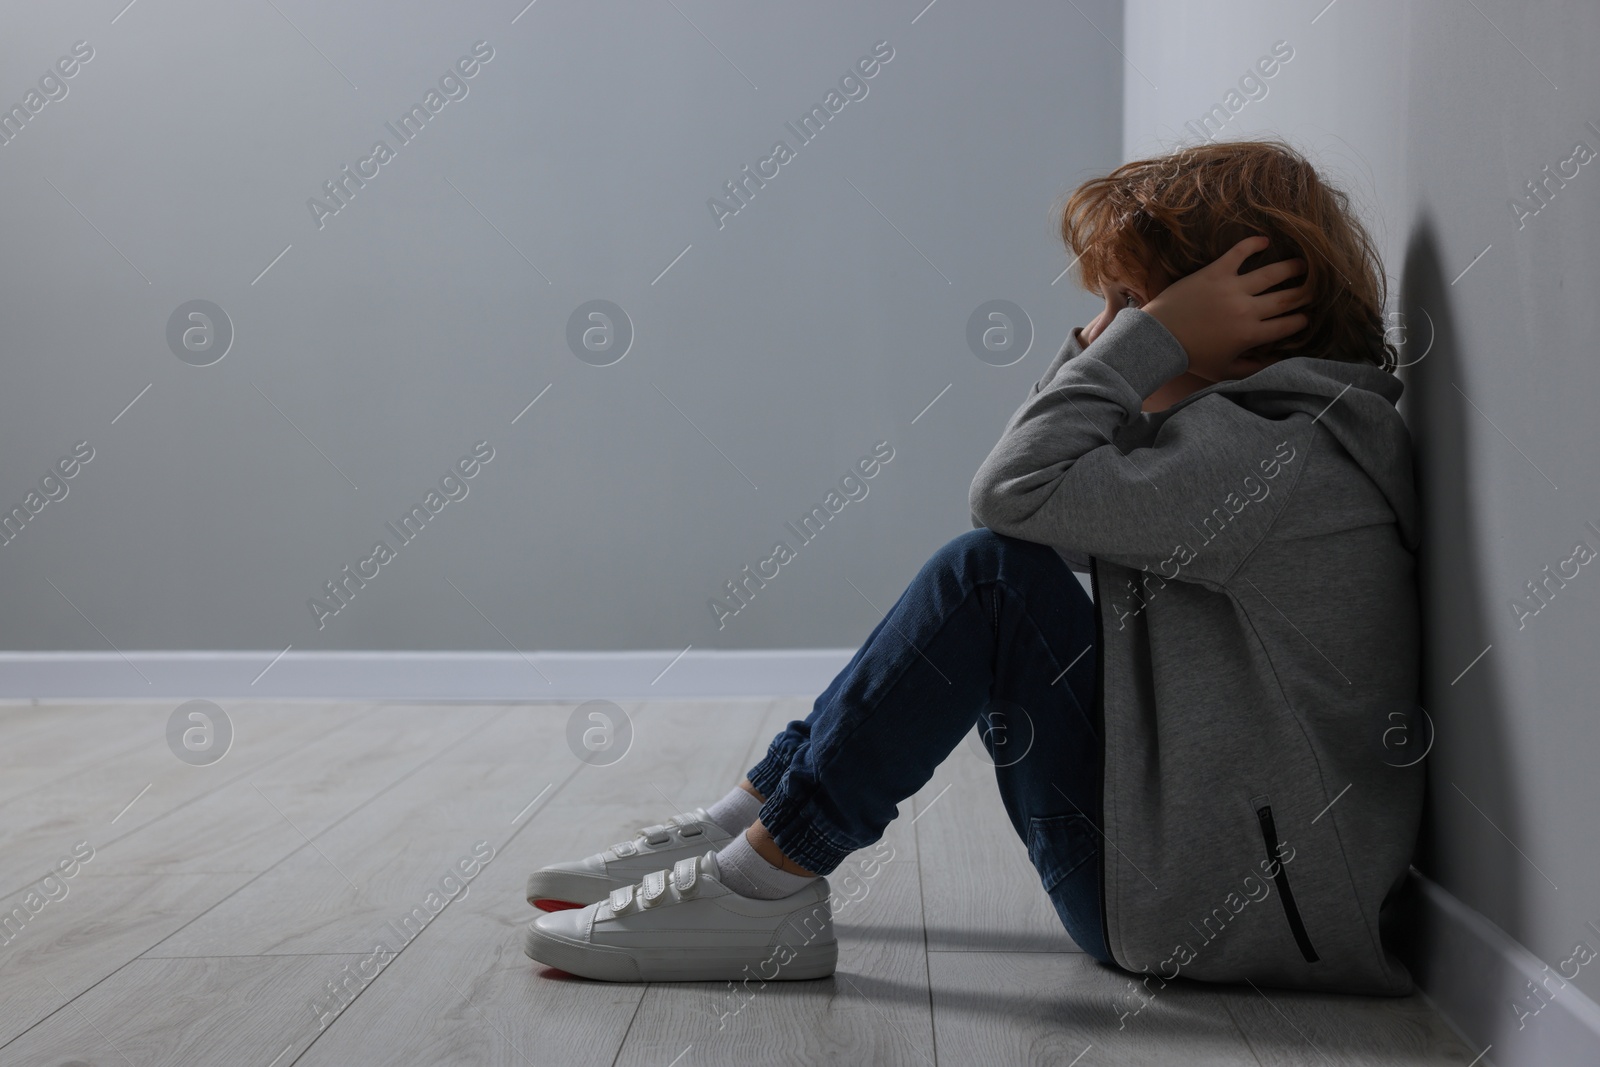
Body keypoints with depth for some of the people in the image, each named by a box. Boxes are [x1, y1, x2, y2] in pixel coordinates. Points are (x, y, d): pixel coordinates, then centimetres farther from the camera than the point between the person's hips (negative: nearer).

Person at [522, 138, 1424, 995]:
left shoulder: (1279, 455, -21)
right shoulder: (1271, 425, 10)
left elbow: (1017, 489, -25)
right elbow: (1065, 520, 14)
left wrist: (1156, 335, -17)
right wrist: (1097, 355, 1)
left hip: (1210, 906, -10)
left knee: (992, 573, -18)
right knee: (993, 573, 10)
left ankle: (764, 888, -12)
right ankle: (748, 826, 9)